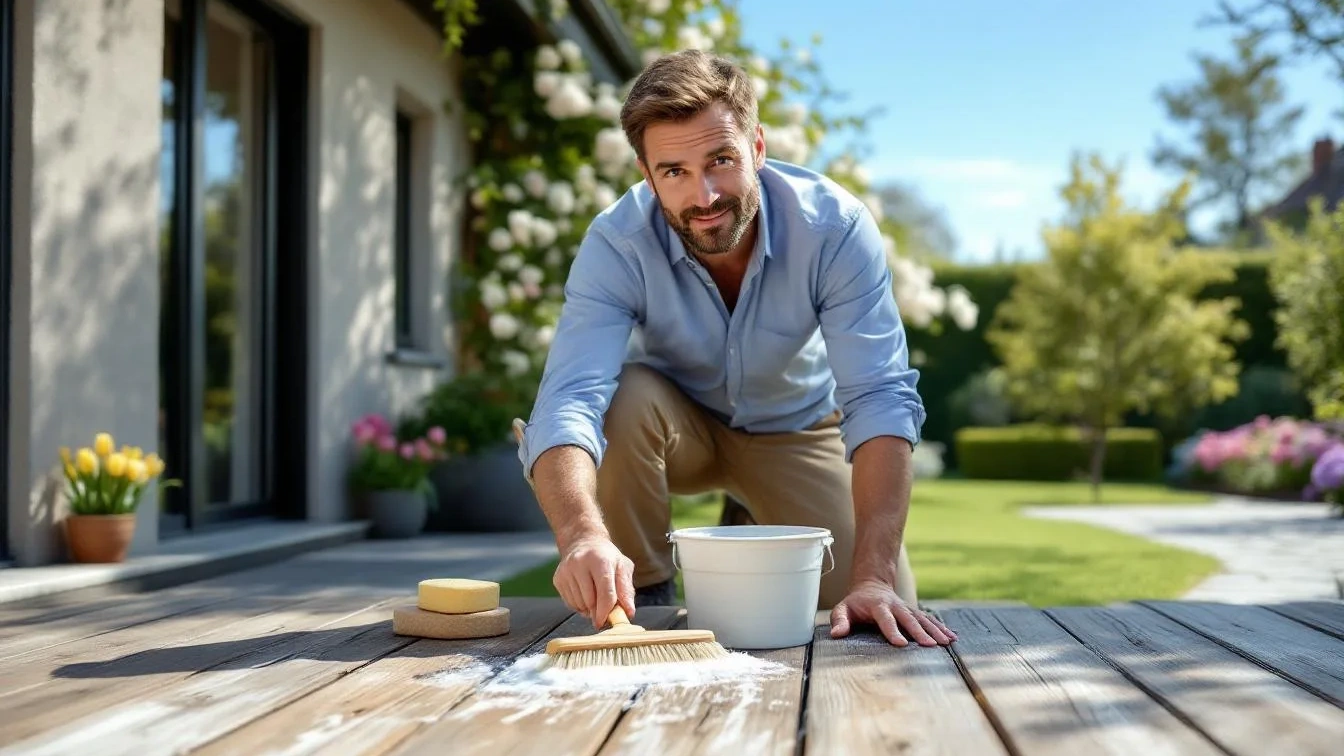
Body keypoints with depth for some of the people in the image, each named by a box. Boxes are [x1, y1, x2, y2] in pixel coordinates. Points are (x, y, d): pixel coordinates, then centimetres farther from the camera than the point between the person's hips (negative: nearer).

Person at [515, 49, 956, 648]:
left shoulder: (836, 227, -29)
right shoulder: (616, 245, -29)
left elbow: (880, 400, -35)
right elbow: (568, 404, -41)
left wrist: (875, 577, -47)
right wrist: (583, 536, -63)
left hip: (798, 428, 1)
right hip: (677, 428, 0)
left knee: (886, 621, -14)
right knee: (622, 400, -34)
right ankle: (646, 607, -12)